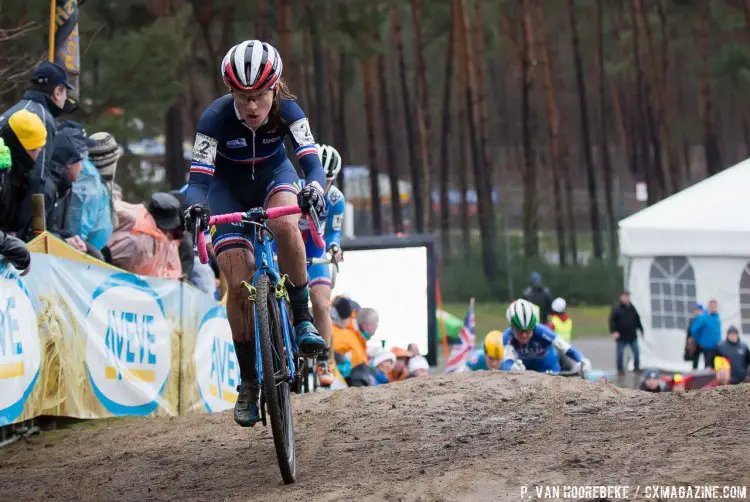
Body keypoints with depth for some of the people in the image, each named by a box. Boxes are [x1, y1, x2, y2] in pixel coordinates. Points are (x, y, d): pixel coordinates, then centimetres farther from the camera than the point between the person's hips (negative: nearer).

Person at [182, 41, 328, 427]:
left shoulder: (287, 111, -27)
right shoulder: (215, 118, -31)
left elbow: (312, 161, -33)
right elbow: (199, 177, -34)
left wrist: (314, 188, -56)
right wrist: (195, 207, -56)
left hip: (272, 174, 1)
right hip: (229, 187, 0)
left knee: (285, 224, -36)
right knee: (239, 282, -14)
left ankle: (302, 318, -20)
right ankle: (249, 381, 0)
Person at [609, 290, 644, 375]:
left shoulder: (631, 308, 10)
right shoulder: (616, 308, -8)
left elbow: (637, 320, 20)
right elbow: (612, 320, -13)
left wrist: (641, 330, 22)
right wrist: (614, 331, -23)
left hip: (632, 336, 5)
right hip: (621, 336, -5)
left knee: (636, 352, 7)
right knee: (620, 353, 2)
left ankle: (636, 367, 22)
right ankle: (620, 370, 13)